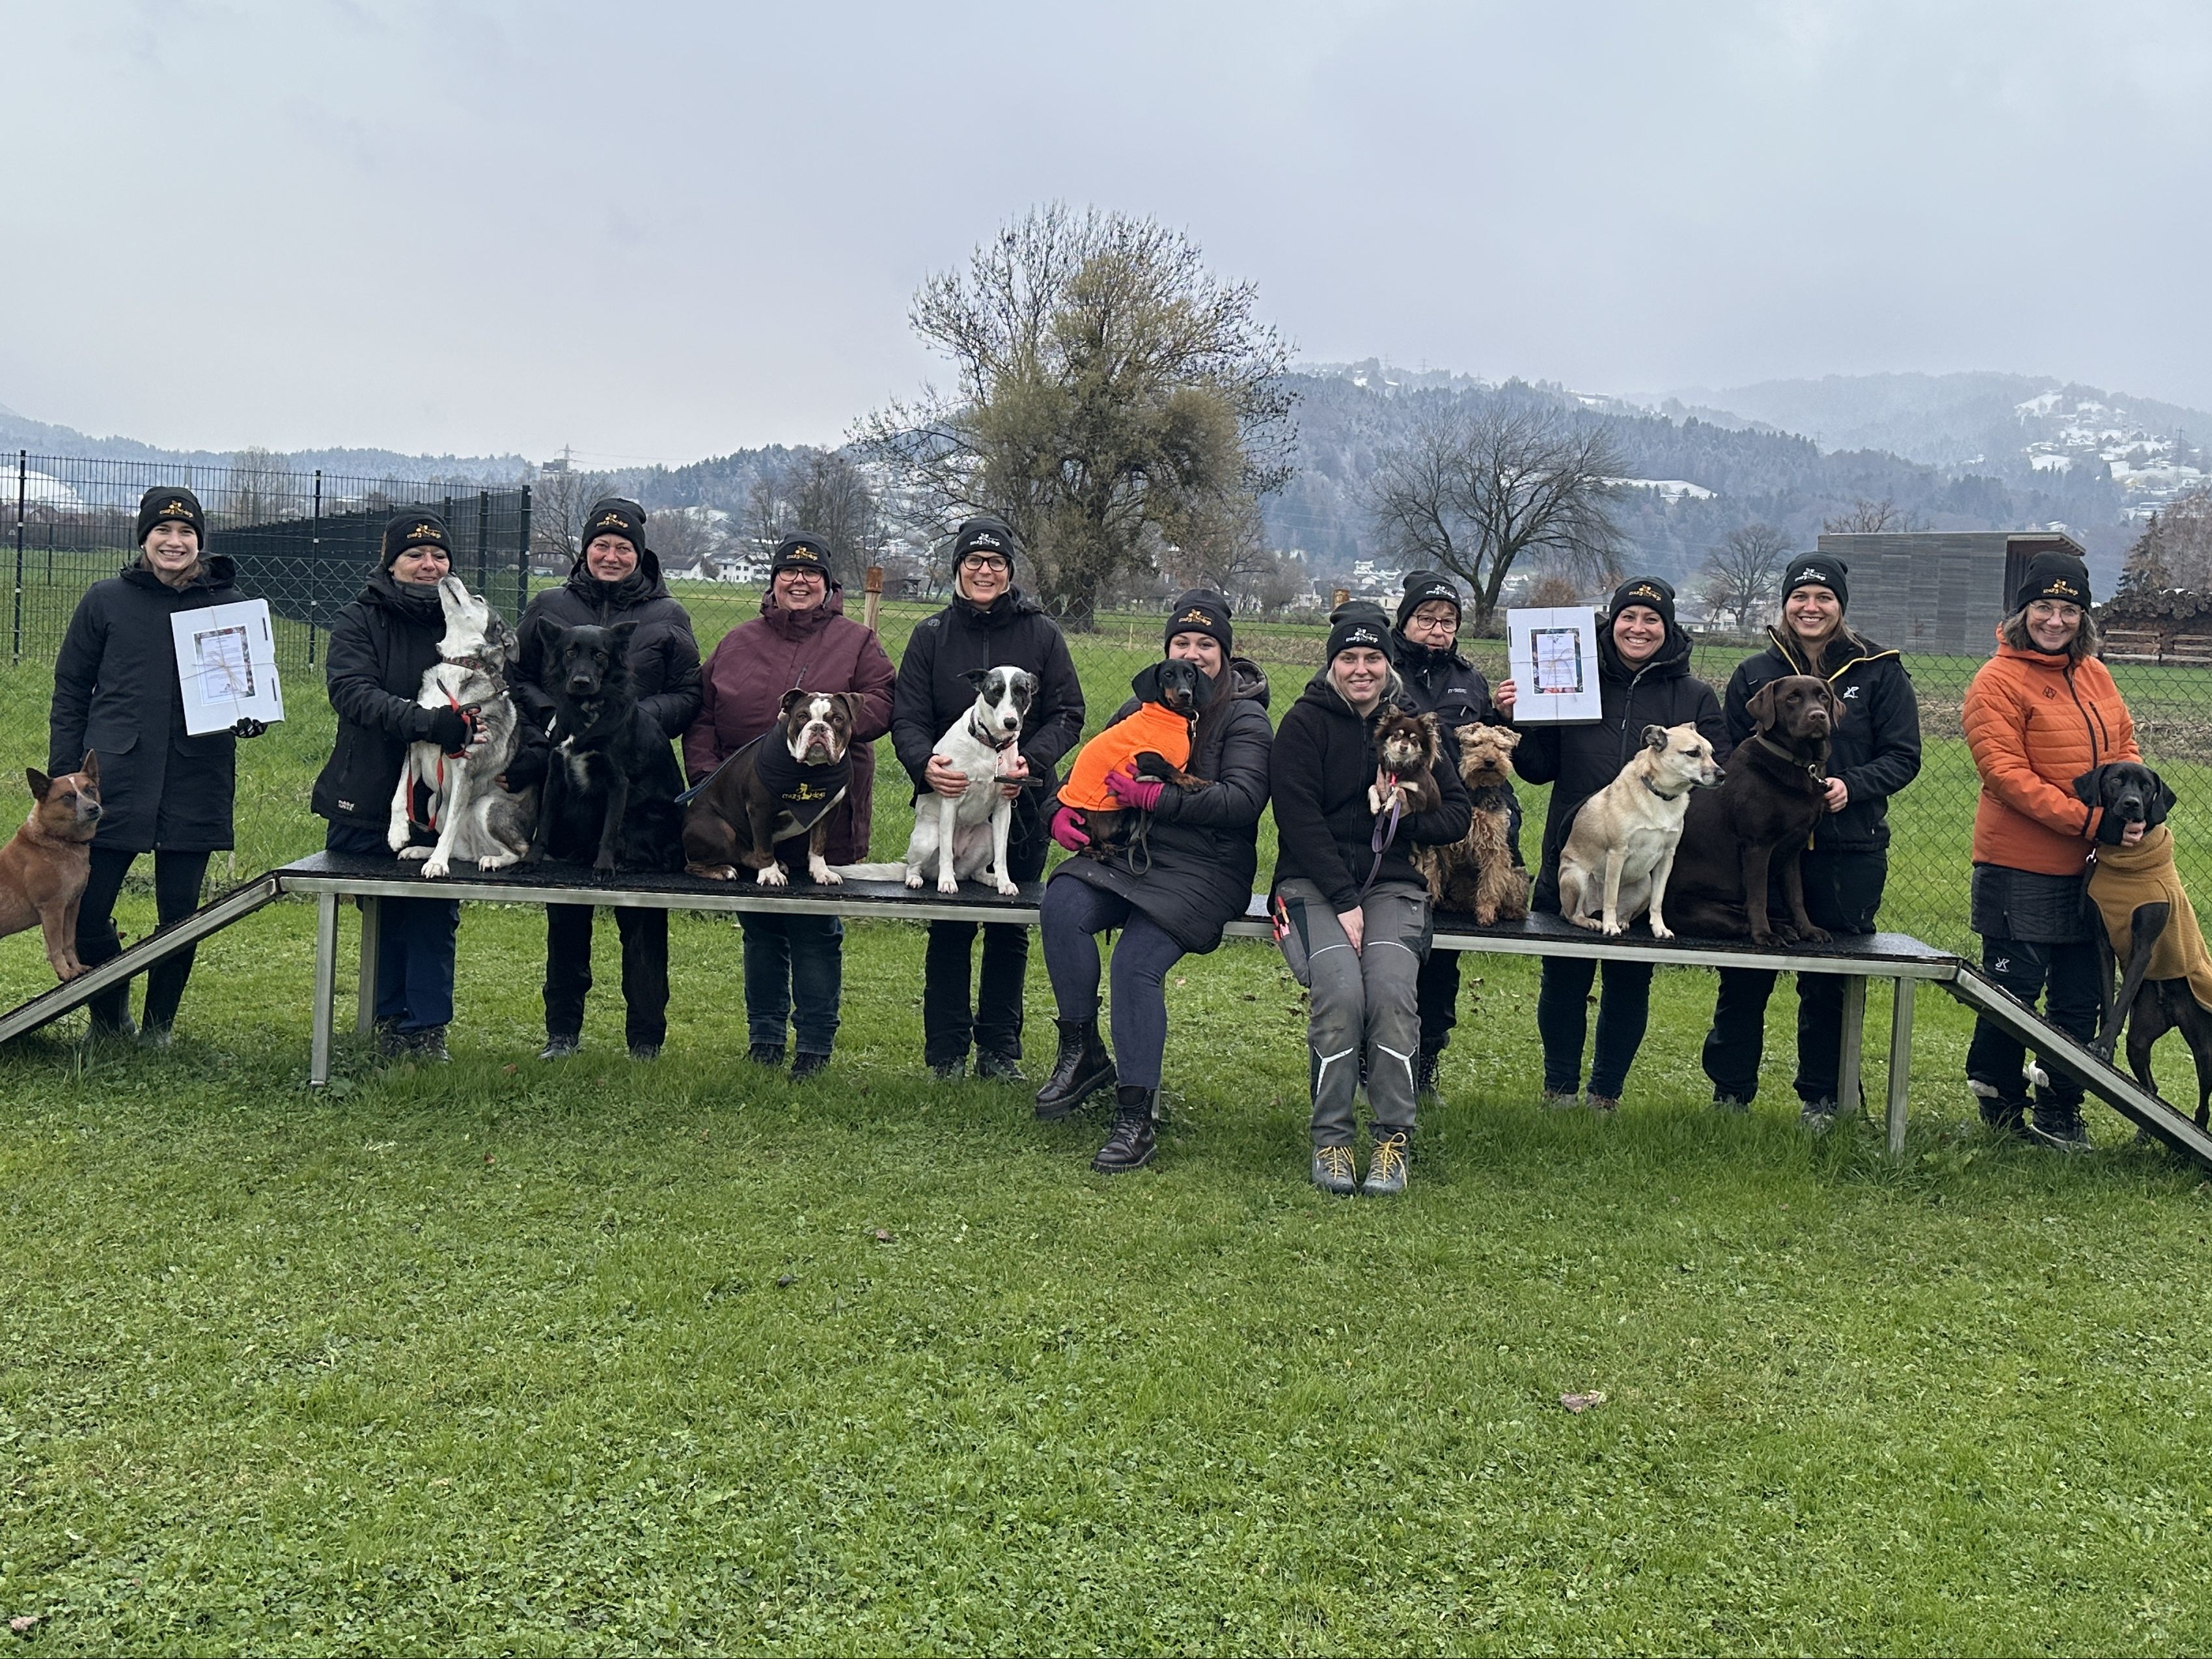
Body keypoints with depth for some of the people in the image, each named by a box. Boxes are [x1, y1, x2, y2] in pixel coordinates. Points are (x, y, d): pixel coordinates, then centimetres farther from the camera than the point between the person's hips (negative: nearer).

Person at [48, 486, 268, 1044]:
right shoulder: (106, 601, 5)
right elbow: (70, 691, 8)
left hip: (196, 783, 1)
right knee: (83, 912, -2)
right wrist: (62, 777, 2)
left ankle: (158, 1025, 24)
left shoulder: (229, 605, 6)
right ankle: (110, 1012, 23)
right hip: (114, 779, -1)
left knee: (179, 916, 6)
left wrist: (252, 719, -8)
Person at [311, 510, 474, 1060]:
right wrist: (423, 722, -29)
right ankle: (390, 1023, 23)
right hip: (369, 802, 0)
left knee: (434, 917, -2)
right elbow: (352, 691, -14)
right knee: (386, 916, 11)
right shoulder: (359, 620, 2)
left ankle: (426, 1031, 5)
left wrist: (476, 716, -20)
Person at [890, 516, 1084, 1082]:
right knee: (949, 929, 1)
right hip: (948, 799, 0)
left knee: (1010, 931, 7)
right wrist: (925, 764, -20)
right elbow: (907, 717, 1)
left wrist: (1030, 760, -16)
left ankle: (1000, 1049, 17)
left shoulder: (1042, 633, 5)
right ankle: (946, 1052, 10)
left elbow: (1068, 714, 2)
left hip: (1021, 802, 0)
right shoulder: (932, 634, 6)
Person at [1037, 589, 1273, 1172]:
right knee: (1063, 905, -26)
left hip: (1202, 867, -5)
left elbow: (1242, 799, -14)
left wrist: (1157, 798, -19)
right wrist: (1064, 810, -1)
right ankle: (1082, 1052, -13)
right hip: (1125, 854, 5)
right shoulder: (1143, 705, 17)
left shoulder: (1244, 719, 0)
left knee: (1137, 960, -27)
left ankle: (1136, 1115, -20)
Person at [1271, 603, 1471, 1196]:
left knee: (1391, 989, -26)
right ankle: (1331, 1137, -12)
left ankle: (1393, 1138, -13)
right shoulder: (1305, 723, 2)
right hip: (1314, 882, -2)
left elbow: (1458, 813, 13)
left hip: (1391, 882, 2)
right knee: (1340, 988, -28)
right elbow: (1299, 819, -8)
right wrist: (1344, 901, -16)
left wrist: (1401, 821, -7)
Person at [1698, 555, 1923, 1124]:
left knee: (1829, 984, 6)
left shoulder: (1880, 672, 3)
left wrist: (1851, 787, -15)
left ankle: (1821, 1099, 19)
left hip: (1847, 853, -1)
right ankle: (1730, 1093, 15)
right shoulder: (1755, 674, 8)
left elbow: (1903, 757, 1)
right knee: (1743, 978, 3)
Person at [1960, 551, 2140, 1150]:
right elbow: (2006, 774, -16)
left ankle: (2060, 1111, 24)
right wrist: (2092, 821, -21)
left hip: (2091, 867, 6)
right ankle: (1999, 1097, 21)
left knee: (2079, 998, 12)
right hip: (2021, 869, -6)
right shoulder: (1998, 682, -10)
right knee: (2017, 988, 2)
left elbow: (2124, 745, 18)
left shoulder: (2095, 675, 11)